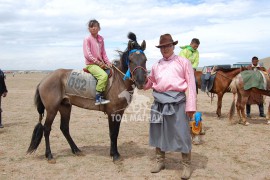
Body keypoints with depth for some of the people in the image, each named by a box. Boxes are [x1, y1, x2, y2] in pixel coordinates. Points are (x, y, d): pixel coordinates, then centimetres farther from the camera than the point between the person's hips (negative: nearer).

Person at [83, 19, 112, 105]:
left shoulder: (101, 39, 13)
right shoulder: (87, 39, -5)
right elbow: (87, 55, -13)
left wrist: (107, 62, 0)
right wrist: (98, 62, -18)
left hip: (101, 64, 7)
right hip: (91, 64, -7)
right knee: (104, 75, -30)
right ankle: (98, 98, -27)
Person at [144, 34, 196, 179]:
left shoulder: (183, 62, 2)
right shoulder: (156, 65, 14)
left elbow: (191, 85, -3)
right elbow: (149, 83, 19)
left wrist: (190, 106, -10)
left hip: (177, 101, -4)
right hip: (159, 102, 5)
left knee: (181, 134, 1)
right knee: (159, 133, 13)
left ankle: (186, 165, 16)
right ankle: (160, 161, 29)